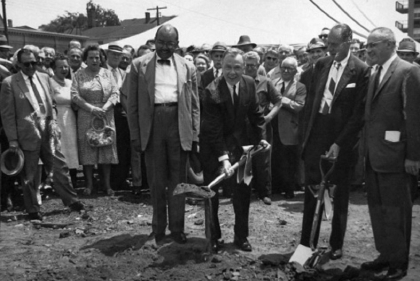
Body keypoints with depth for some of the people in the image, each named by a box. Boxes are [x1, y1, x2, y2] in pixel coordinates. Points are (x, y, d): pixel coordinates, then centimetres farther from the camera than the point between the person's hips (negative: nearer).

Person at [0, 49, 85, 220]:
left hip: (48, 131, 4)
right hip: (27, 133, -4)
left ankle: (71, 201, 16)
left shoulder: (44, 78, 9)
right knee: (29, 175, 7)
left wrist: (52, 121, 5)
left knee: (60, 167, 5)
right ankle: (33, 210, 21)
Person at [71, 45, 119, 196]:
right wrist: (92, 108, -13)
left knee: (107, 148, 1)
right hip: (86, 116, -1)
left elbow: (115, 93, 3)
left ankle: (107, 184, 7)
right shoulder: (79, 75, 4)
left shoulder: (107, 73, 10)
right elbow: (75, 95, -5)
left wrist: (105, 107, -12)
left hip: (106, 116, 1)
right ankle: (89, 184, 6)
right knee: (87, 149, -1)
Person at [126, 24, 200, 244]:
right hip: (152, 124, -1)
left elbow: (194, 104, 9)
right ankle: (158, 228, 20)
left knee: (178, 179, 6)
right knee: (156, 181, 7)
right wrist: (135, 134, -2)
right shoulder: (139, 65, 5)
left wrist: (195, 135, 1)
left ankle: (177, 228, 17)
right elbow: (132, 103, 4)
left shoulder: (187, 67, 9)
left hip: (178, 124, 1)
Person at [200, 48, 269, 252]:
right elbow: (214, 129, -25)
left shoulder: (249, 84, -7)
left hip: (238, 143, 4)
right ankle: (213, 237, 19)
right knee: (211, 192, 4)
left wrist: (261, 136, 1)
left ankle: (241, 236, 19)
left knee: (243, 190, 6)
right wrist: (223, 158, -30)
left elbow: (255, 113, 8)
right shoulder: (212, 91, -23)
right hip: (213, 145, -4)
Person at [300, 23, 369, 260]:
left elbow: (359, 112, -12)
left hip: (341, 140, -4)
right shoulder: (322, 64, 6)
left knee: (339, 195, 10)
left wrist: (339, 144, -16)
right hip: (317, 135, 4)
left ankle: (336, 245, 24)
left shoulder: (361, 71, -9)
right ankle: (307, 243, 18)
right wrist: (307, 132, 5)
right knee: (311, 191, 8)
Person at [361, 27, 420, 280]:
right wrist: (367, 149, 9)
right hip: (374, 155, 8)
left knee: (396, 210, 3)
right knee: (377, 207, 15)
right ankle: (386, 255, 29)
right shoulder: (375, 74, 14)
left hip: (394, 155, -8)